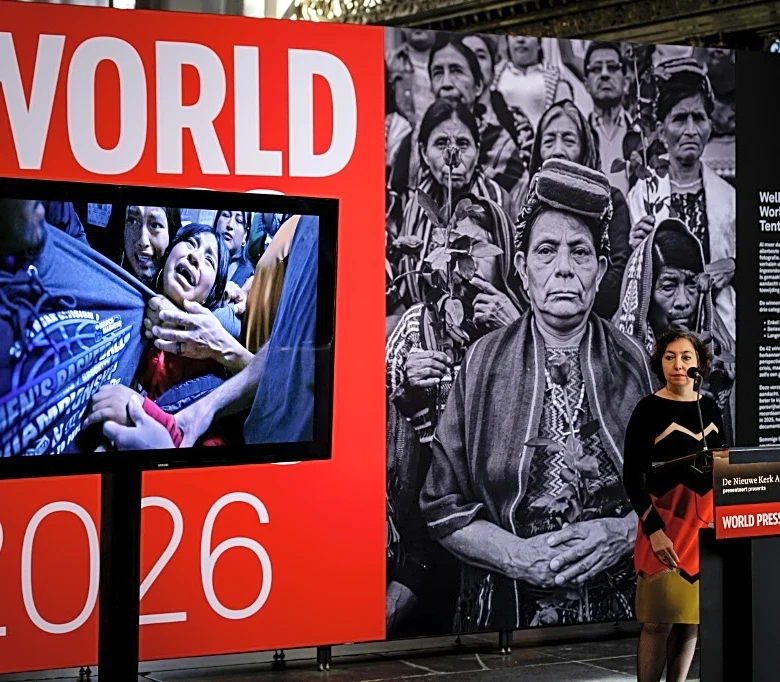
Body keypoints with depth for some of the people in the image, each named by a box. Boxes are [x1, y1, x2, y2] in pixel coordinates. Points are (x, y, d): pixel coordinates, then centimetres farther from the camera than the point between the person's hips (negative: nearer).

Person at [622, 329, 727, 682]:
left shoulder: (710, 409, 9)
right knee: (659, 620, -7)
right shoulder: (649, 409, -6)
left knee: (691, 616, 7)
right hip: (665, 521, -5)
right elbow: (631, 476, -9)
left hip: (705, 522, 5)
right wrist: (654, 529, -17)